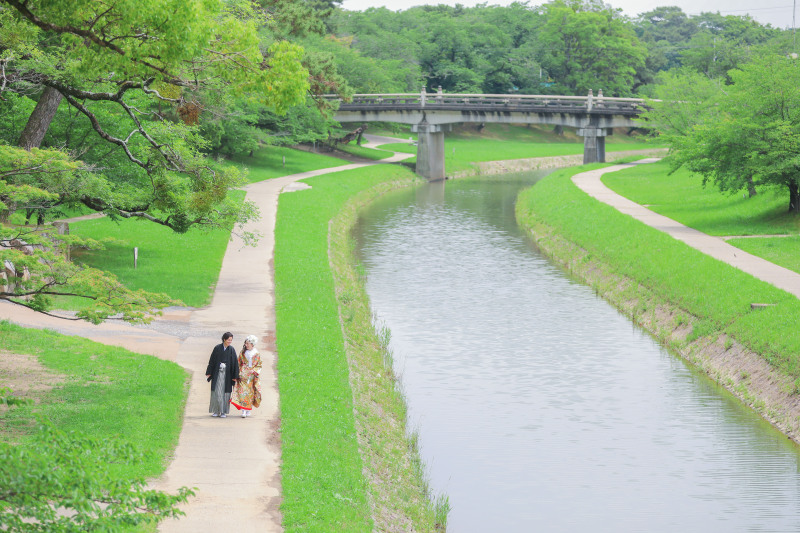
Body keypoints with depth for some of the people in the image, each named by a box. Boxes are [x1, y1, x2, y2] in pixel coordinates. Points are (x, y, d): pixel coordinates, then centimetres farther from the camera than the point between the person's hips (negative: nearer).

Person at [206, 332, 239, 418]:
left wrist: (235, 376, -3)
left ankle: (224, 412, 8)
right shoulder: (217, 348, -2)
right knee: (216, 392, -1)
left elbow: (234, 363, 0)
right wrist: (209, 373, -1)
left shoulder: (231, 350, 0)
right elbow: (212, 361, 2)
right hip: (217, 373, 0)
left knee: (225, 392, 1)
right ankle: (216, 411, 8)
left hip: (227, 374, 0)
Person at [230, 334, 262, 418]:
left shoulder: (257, 354, 4)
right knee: (242, 390, -13)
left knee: (250, 392, 2)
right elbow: (239, 363, 9)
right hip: (243, 375, 0)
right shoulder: (242, 352, 7)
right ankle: (243, 411, -17)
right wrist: (238, 373, -1)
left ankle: (248, 410, 14)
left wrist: (255, 371, -10)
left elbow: (259, 365, 8)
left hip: (252, 375, 0)